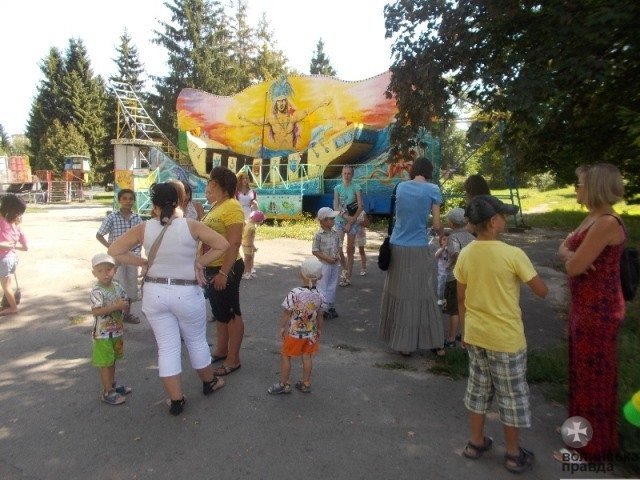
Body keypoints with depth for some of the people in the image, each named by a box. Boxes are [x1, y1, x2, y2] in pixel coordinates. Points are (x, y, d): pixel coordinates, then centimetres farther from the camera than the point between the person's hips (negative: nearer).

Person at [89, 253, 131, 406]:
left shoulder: (117, 286, 0)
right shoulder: (97, 291, -20)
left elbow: (125, 302, 10)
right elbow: (95, 312, -30)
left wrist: (125, 305, -13)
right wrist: (116, 306, -33)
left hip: (117, 331, 7)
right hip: (103, 334, -7)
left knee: (113, 360, 22)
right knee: (105, 363, 3)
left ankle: (112, 384, 39)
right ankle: (108, 392, 14)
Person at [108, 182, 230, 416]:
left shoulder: (144, 228, -6)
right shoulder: (191, 225, -12)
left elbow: (114, 251, 0)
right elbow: (223, 245, -12)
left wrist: (142, 262, 3)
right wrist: (200, 261, -4)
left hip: (155, 294, 2)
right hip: (187, 294, -1)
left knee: (167, 347, 11)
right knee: (197, 340, 19)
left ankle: (176, 401, 19)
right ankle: (209, 382, 39)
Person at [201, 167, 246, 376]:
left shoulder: (232, 207, -18)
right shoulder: (215, 206, 11)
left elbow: (234, 243, -24)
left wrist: (224, 273, -26)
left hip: (226, 269, -10)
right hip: (212, 268, 10)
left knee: (231, 313, 1)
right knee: (219, 311, 19)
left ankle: (233, 359, 13)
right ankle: (221, 350, 33)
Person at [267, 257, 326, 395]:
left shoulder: (294, 294, -24)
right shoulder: (320, 296, -11)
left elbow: (286, 314, -15)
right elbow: (319, 317, 1)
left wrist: (282, 327, 0)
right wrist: (319, 331, 16)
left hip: (294, 333, -4)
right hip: (311, 334, 4)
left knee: (285, 356, 11)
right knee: (307, 357, 16)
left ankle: (284, 384, 21)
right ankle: (306, 384, 28)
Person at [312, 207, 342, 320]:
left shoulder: (335, 233, 4)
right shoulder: (318, 235, -14)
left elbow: (339, 246, 13)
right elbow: (315, 251, -13)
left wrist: (338, 255, -7)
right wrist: (327, 258, -18)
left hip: (335, 264, 6)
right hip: (324, 264, -6)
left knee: (333, 285, 14)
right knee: (323, 286, 3)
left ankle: (330, 306, 27)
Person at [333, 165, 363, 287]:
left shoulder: (356, 187, -3)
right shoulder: (337, 188, 3)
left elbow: (360, 207, -9)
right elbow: (335, 207, -3)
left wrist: (350, 222, -12)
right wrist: (346, 216, -17)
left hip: (353, 222, -1)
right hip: (340, 221, 2)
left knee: (350, 250, 3)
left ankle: (348, 277, 10)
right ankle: (345, 269, 12)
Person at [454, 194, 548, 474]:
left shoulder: (465, 255, -4)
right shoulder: (513, 255, -20)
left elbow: (461, 300, 4)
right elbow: (542, 291, -10)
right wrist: (523, 274, 8)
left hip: (475, 335, 5)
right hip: (506, 338, -5)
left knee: (478, 387, 20)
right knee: (512, 395, 13)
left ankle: (476, 442, 34)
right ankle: (514, 455, 28)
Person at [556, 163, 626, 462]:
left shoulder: (606, 223, -24)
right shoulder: (591, 218, 8)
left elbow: (573, 267, -24)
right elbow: (564, 249, 9)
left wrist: (573, 258, -3)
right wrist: (572, 255, -12)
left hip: (598, 309, -10)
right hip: (583, 305, 10)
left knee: (594, 375, 6)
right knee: (582, 369, 22)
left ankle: (593, 445, 24)